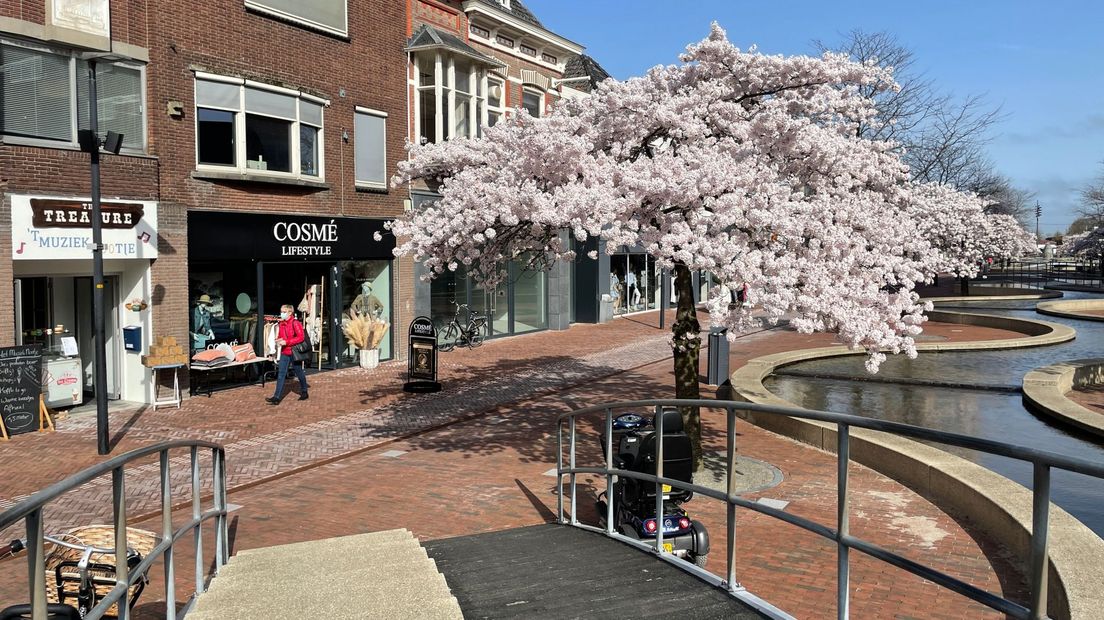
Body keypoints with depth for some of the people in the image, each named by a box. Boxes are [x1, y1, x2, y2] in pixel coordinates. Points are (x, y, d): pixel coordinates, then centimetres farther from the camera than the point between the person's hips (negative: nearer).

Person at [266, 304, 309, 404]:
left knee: (299, 373, 10)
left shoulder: (295, 323, -13)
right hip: (284, 352, 6)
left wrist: (286, 342, -22)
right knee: (281, 374, -1)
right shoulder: (281, 324, 8)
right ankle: (277, 397, -4)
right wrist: (278, 340, -3)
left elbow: (301, 337, -19)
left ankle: (304, 392, 29)